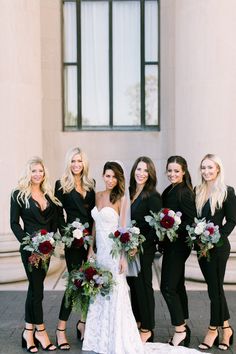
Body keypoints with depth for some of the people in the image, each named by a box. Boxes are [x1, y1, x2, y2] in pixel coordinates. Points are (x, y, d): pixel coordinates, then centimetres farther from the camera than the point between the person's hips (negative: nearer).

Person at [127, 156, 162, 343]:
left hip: (144, 250, -7)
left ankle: (147, 329, 18)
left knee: (143, 285, 4)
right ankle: (137, 321, 32)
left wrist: (140, 246, -19)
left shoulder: (152, 196, -14)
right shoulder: (129, 192, 6)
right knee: (133, 284, 16)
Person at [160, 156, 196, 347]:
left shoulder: (184, 192, -16)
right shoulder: (170, 190, 9)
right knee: (177, 286, 16)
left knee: (168, 287, -6)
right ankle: (183, 328, 29)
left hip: (178, 245, -9)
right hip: (172, 245, 9)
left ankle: (180, 330, 7)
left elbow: (191, 221, -19)